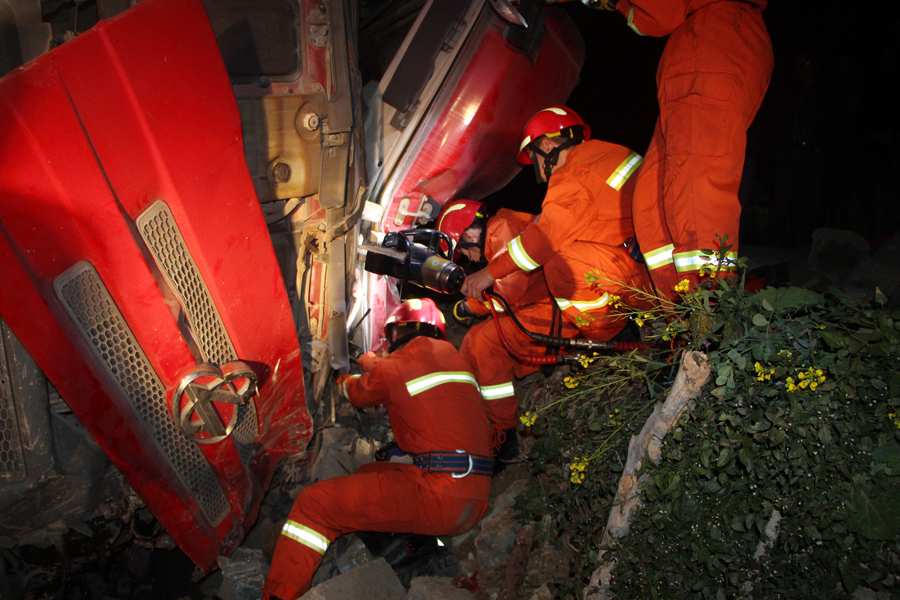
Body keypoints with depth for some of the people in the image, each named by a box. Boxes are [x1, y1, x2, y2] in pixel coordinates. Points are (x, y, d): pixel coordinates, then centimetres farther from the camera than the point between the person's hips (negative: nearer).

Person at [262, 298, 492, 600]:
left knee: (314, 502, -1)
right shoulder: (451, 353, 16)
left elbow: (357, 393, 22)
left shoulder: (393, 367, -1)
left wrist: (345, 380, 46)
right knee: (367, 473, 28)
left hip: (437, 494, -8)